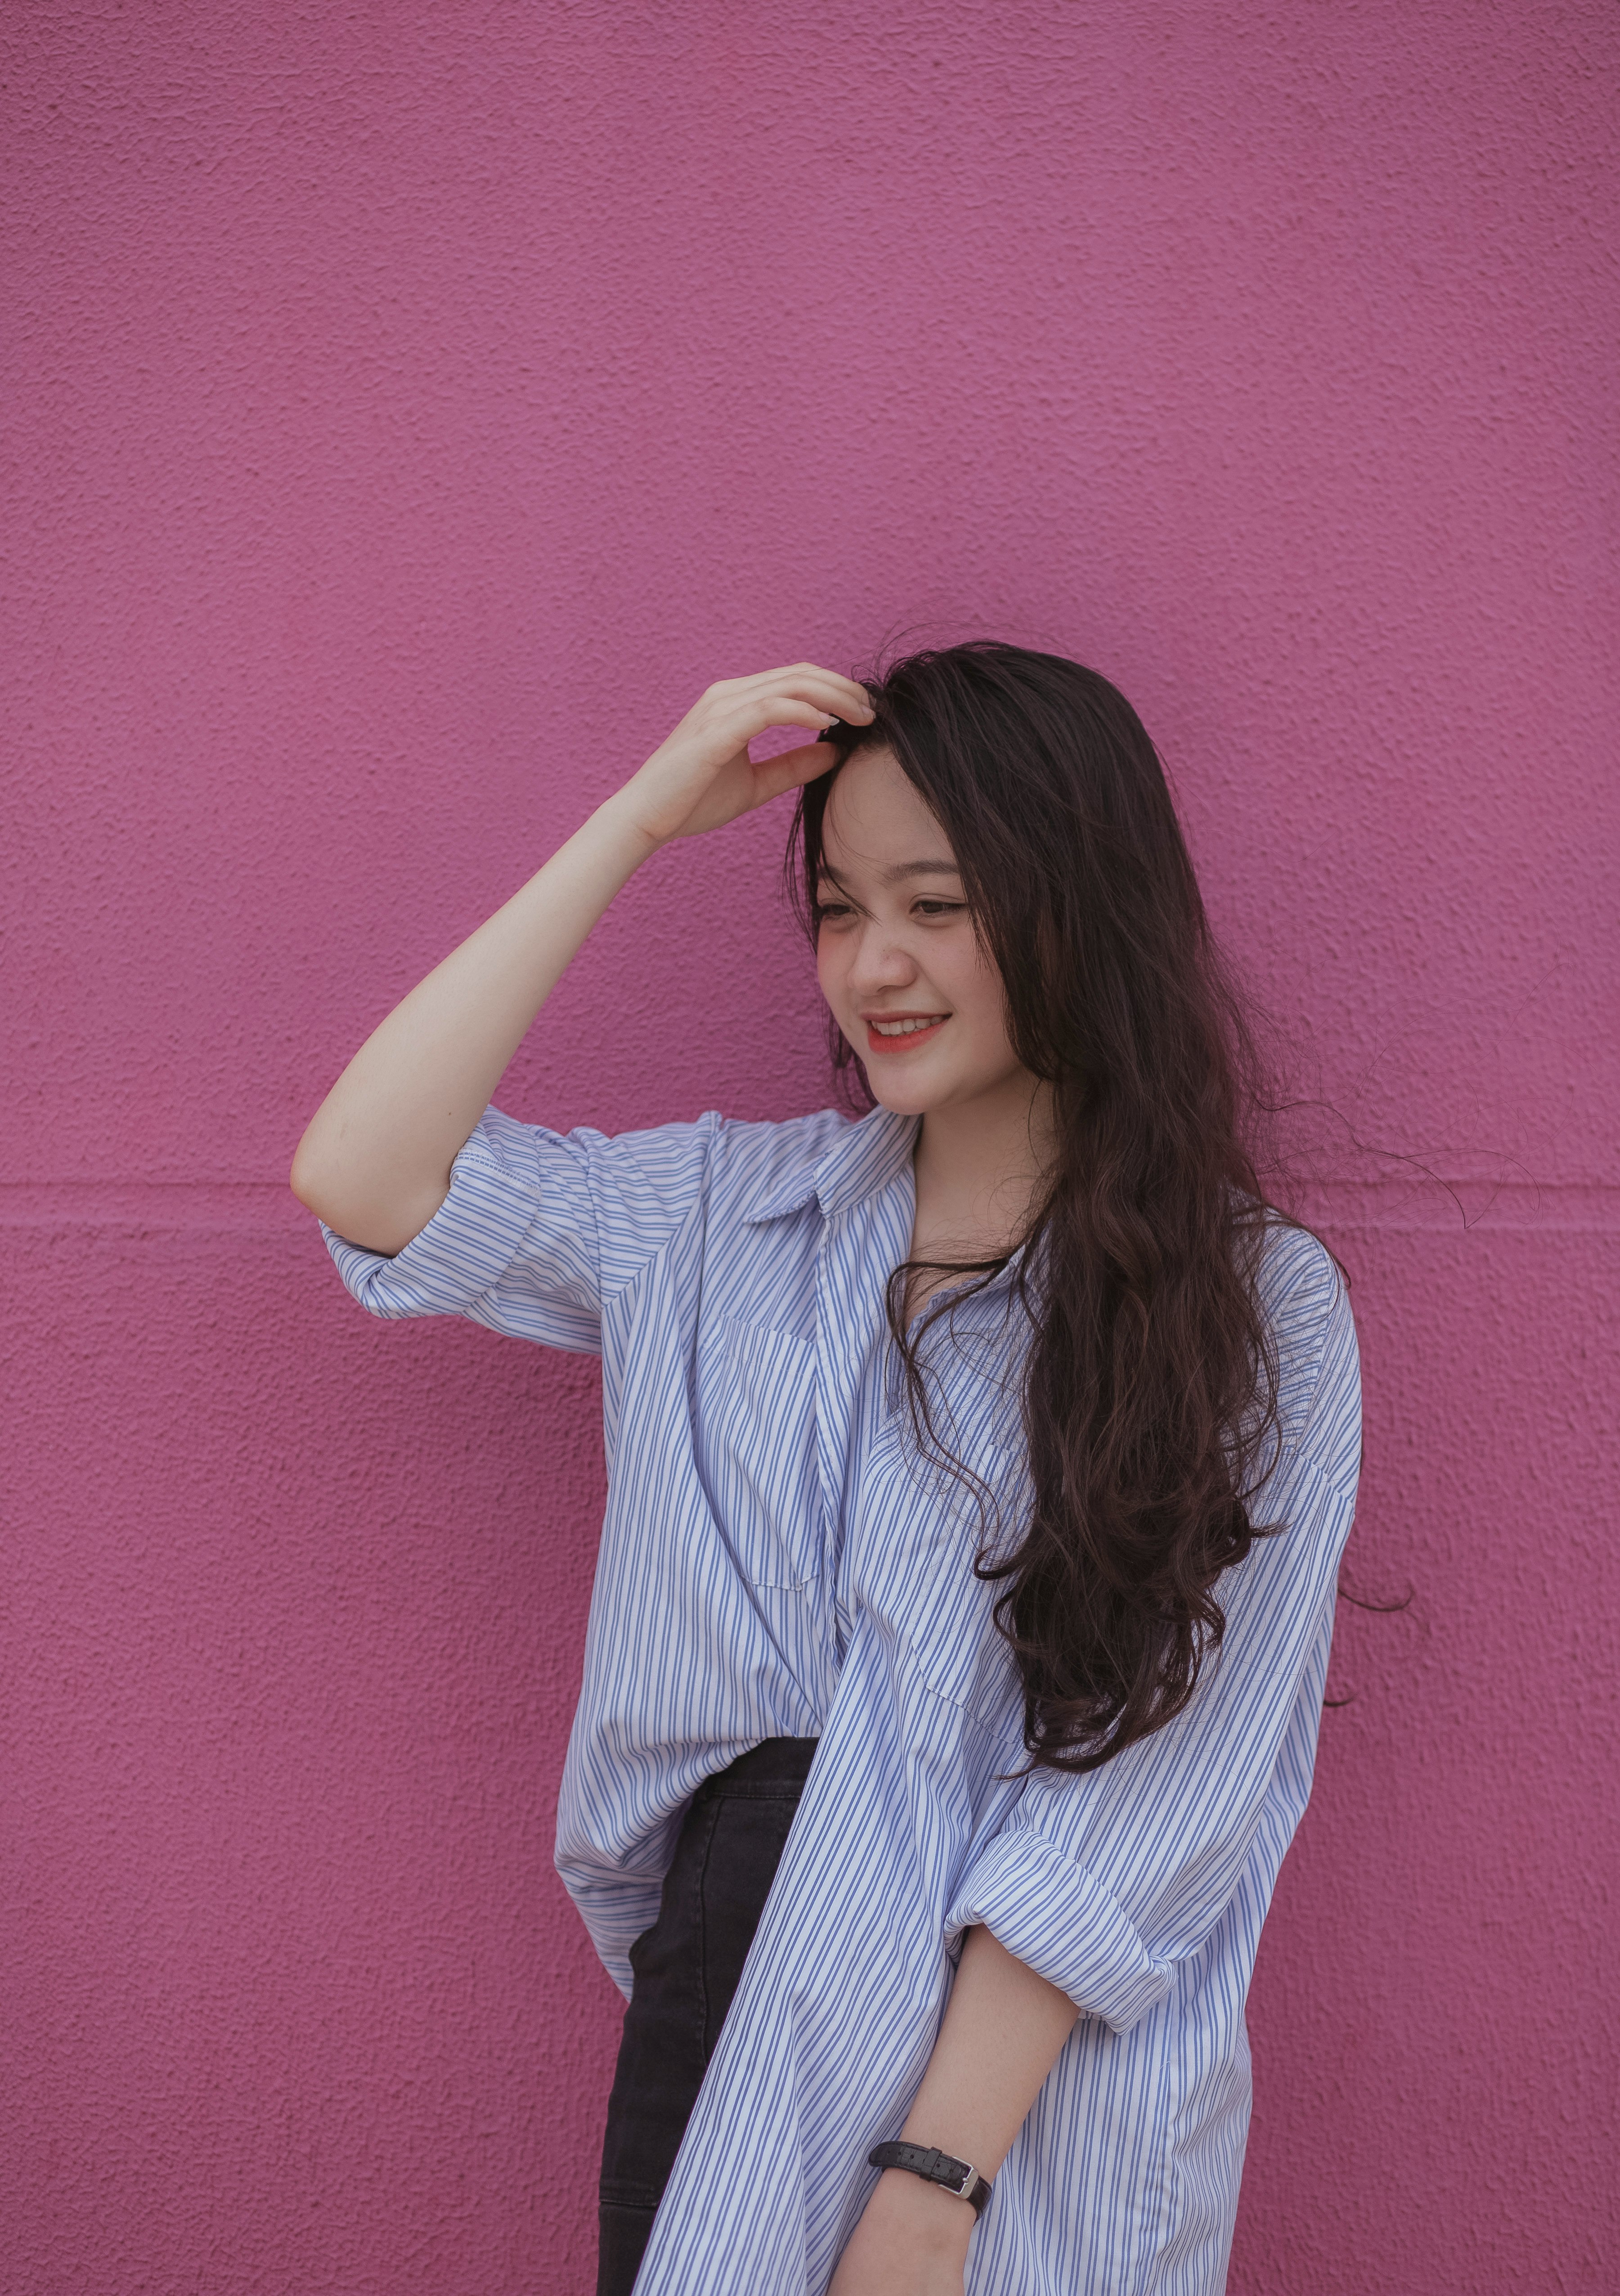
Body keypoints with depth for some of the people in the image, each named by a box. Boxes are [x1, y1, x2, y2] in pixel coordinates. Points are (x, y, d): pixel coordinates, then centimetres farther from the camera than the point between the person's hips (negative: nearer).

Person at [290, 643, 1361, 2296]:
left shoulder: (1257, 1311, -9)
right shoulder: (728, 1217, 0)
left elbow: (1153, 1779, -13)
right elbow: (362, 1177, -10)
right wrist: (644, 813, -10)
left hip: (1043, 2093, -2)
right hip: (715, 2001, 3)